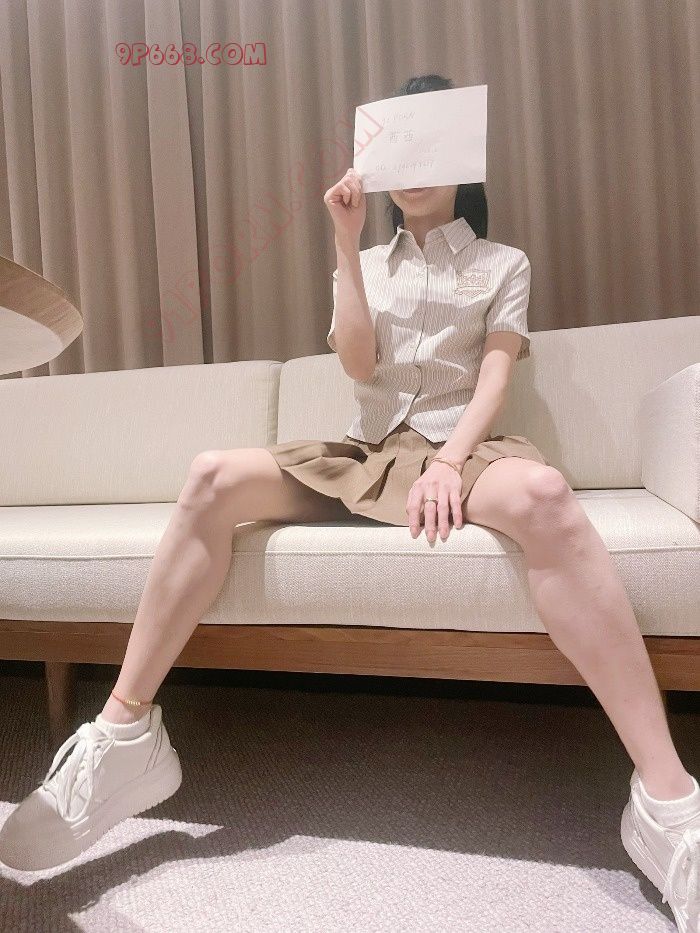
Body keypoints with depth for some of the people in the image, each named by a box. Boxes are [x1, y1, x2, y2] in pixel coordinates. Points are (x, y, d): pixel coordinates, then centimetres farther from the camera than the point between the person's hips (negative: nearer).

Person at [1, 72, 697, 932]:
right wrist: (346, 240, 0)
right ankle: (122, 733, -17)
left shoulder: (503, 265, 17)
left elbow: (495, 373, 0)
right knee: (213, 477, -23)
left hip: (458, 447, -2)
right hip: (362, 453, 3)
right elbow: (358, 362, 3)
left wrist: (451, 459, -19)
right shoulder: (364, 267, 22)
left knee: (542, 492, -39)